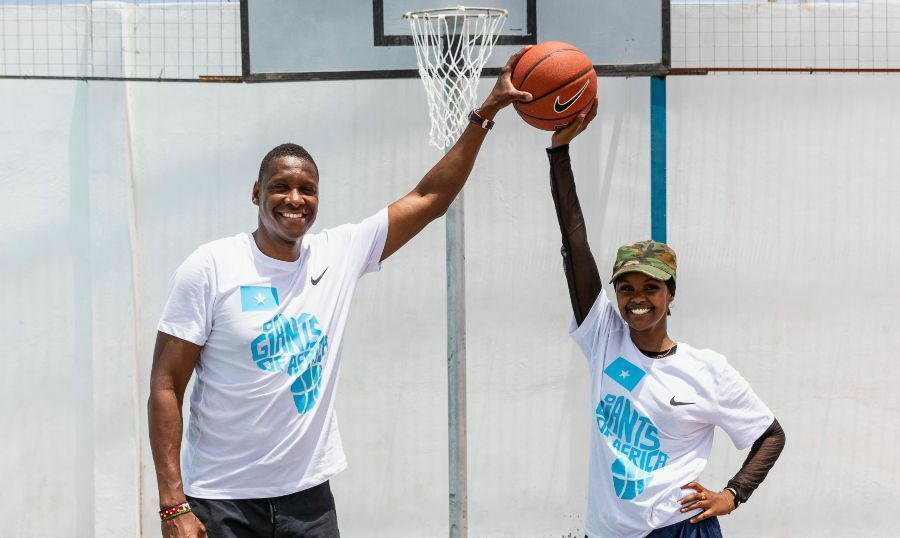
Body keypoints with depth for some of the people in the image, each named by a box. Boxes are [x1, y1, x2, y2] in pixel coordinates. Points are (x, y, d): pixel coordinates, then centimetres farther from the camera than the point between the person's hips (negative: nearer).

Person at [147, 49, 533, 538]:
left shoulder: (340, 255, 4)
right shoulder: (210, 269, -8)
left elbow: (429, 198, 7)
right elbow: (166, 387, -9)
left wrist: (485, 113, 1)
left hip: (308, 497, 4)